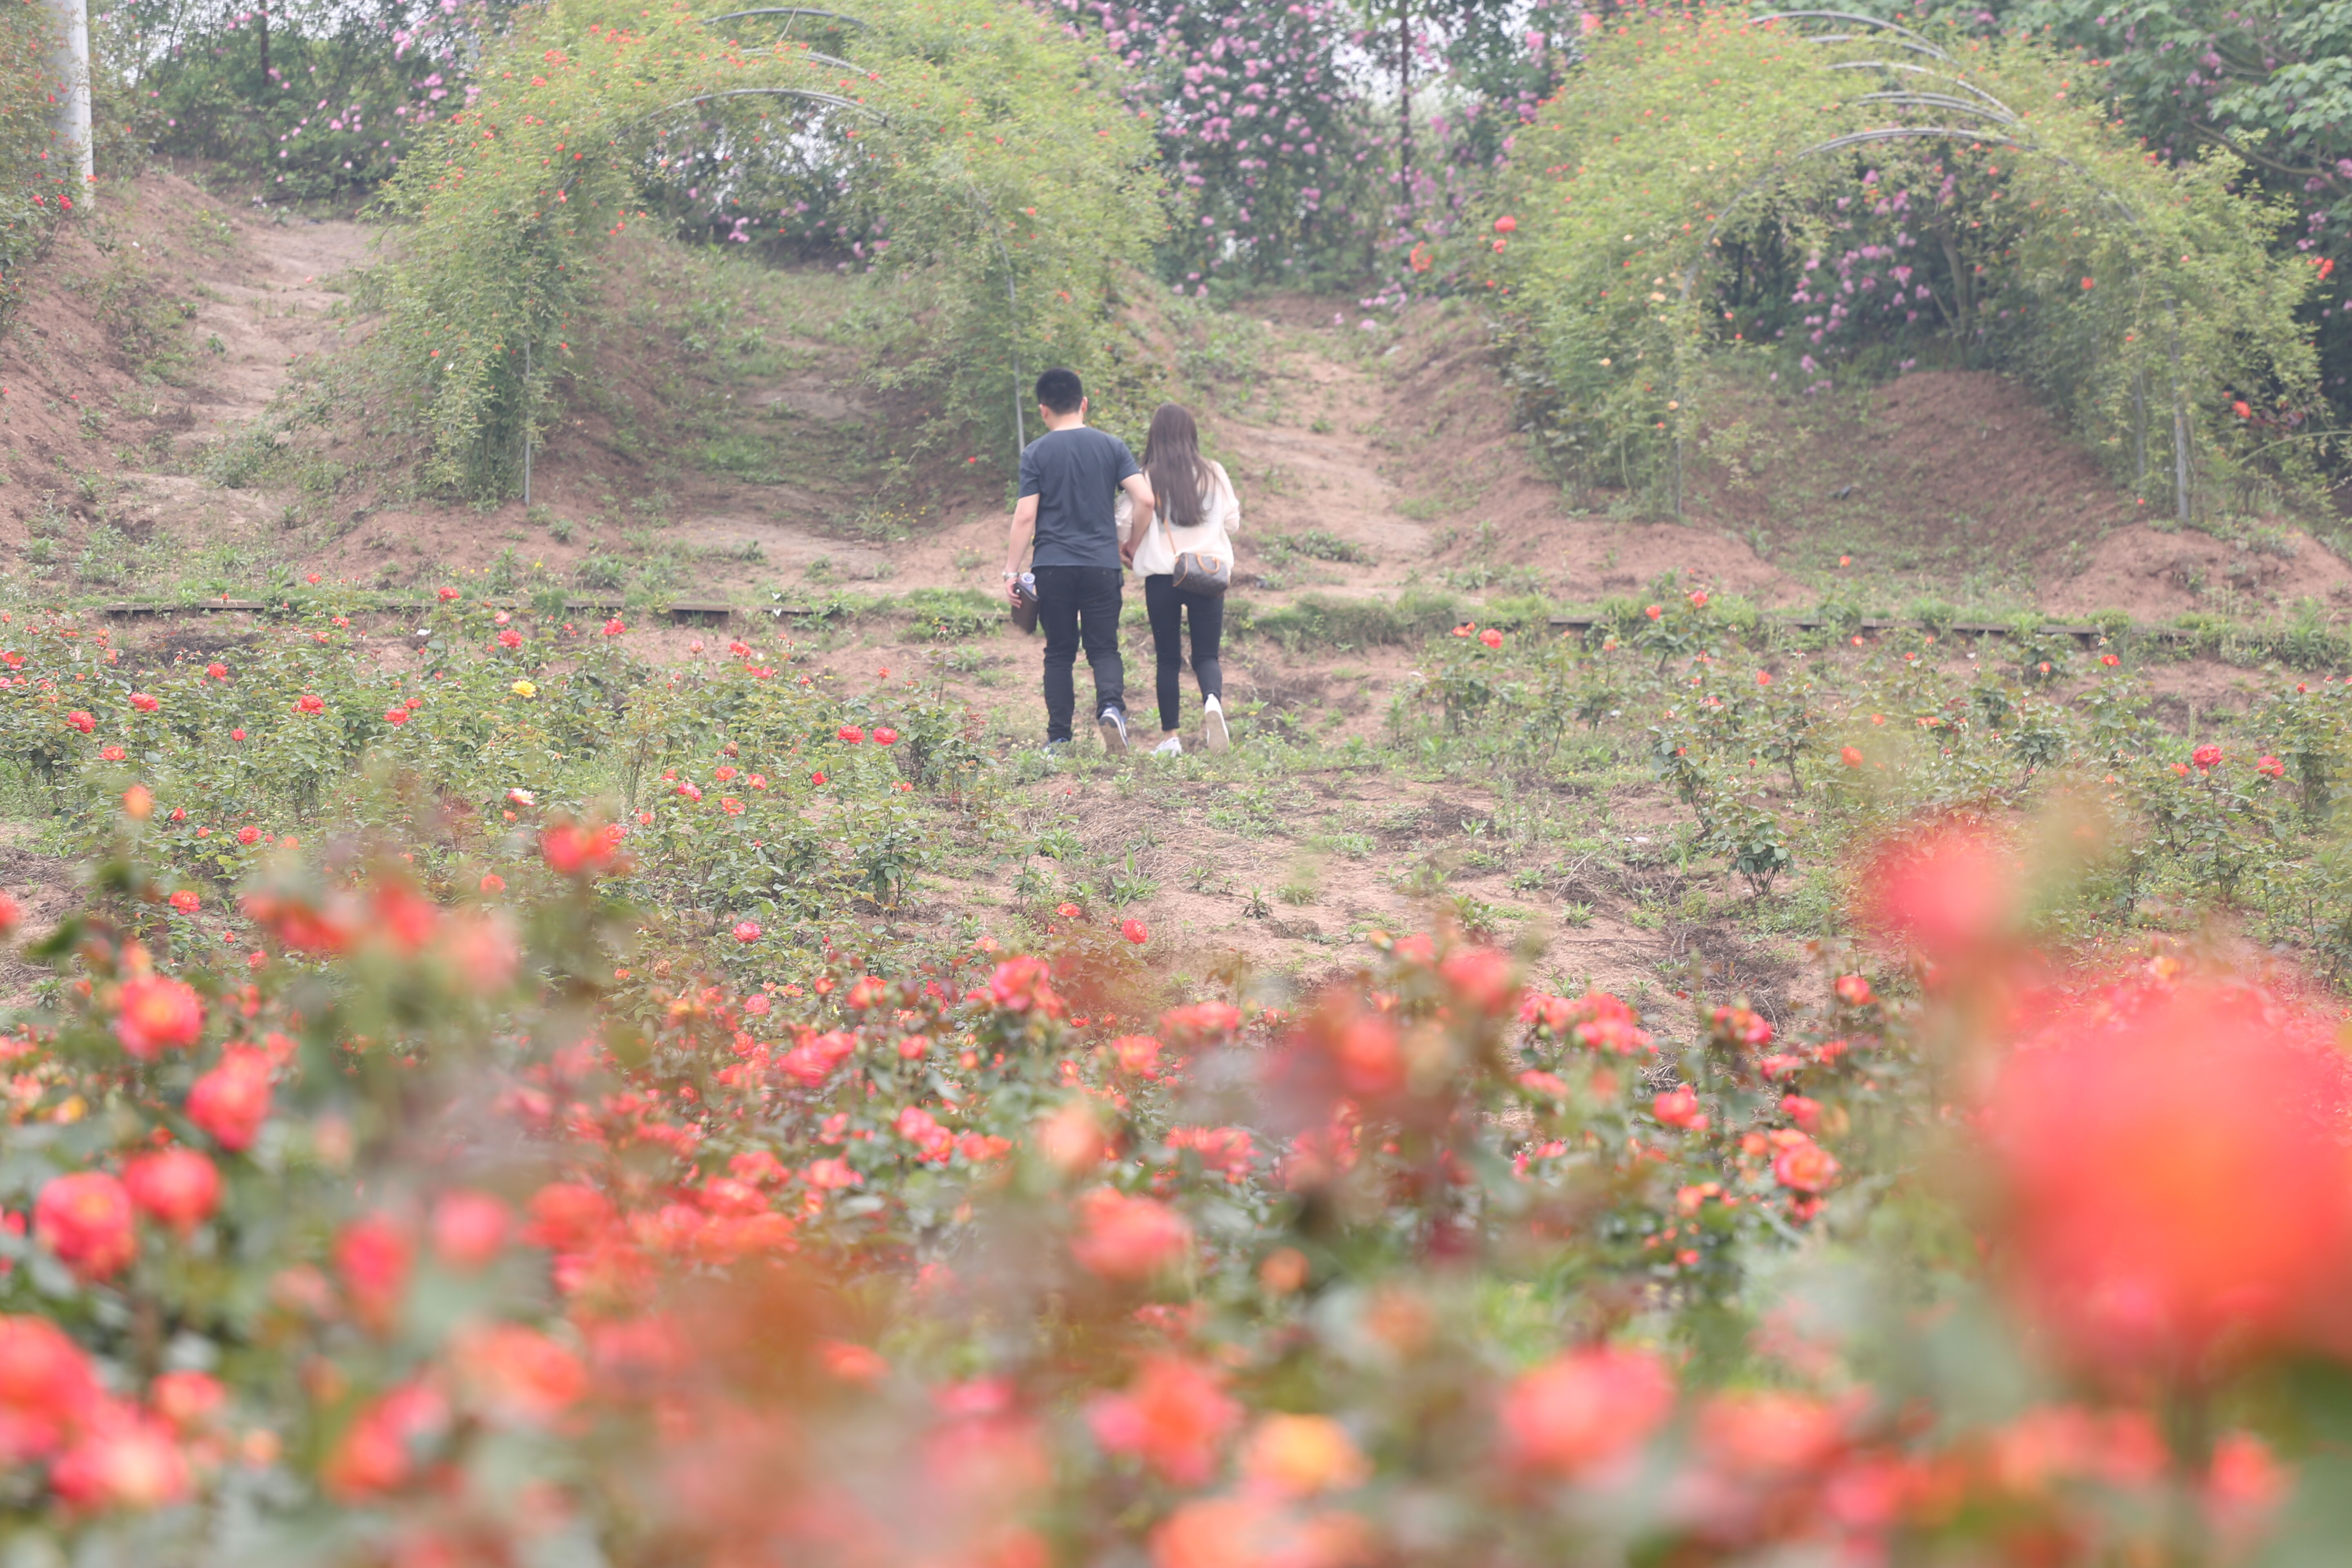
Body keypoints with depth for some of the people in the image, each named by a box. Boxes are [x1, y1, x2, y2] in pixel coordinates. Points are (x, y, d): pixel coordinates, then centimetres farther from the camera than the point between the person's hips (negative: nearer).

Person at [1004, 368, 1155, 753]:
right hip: (1102, 564, 1)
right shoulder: (1111, 447, 3)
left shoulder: (1036, 454, -2)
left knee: (1059, 653, 9)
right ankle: (1111, 706, -21)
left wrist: (1011, 572, -1)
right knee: (1104, 648, 7)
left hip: (1053, 567, -1)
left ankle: (1059, 739, 8)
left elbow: (1025, 517, -6)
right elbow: (1145, 499, -5)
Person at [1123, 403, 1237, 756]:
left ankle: (1170, 738, 9)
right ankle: (1213, 700, -26)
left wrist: (1131, 548, 14)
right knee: (1206, 655, 5)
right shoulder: (1214, 475, 1)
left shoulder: (1148, 478, -7)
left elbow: (1131, 528, -8)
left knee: (1168, 659, 9)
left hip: (1161, 575, -1)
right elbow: (1232, 523, 9)